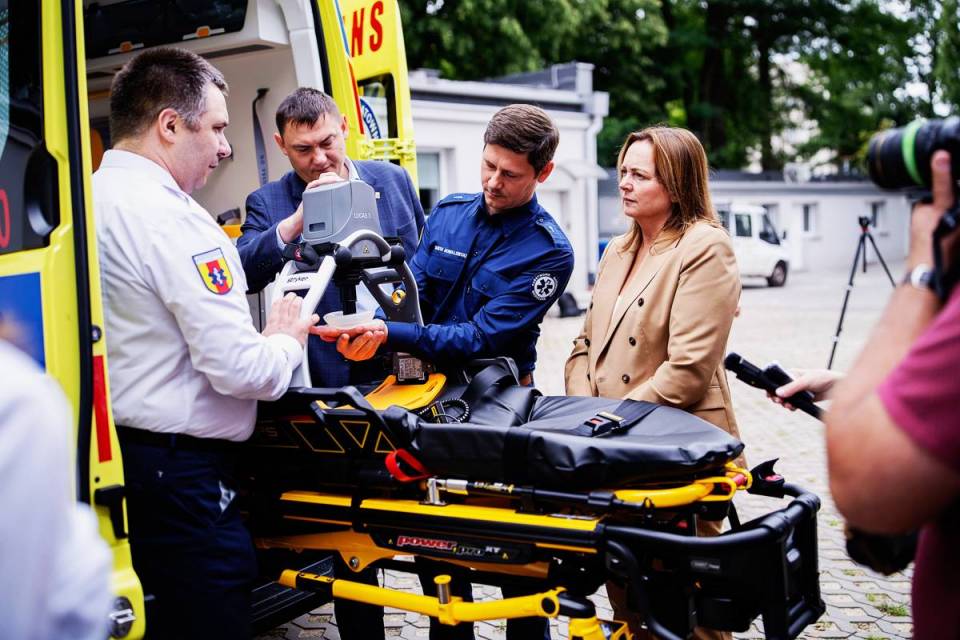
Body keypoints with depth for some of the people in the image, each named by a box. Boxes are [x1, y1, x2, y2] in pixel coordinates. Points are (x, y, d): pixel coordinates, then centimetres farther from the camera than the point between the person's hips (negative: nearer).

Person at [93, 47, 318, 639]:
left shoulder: (88, 199, 10)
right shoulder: (171, 218, -19)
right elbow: (242, 370, -22)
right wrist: (287, 340, 0)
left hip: (105, 455, 10)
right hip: (176, 476, -10)